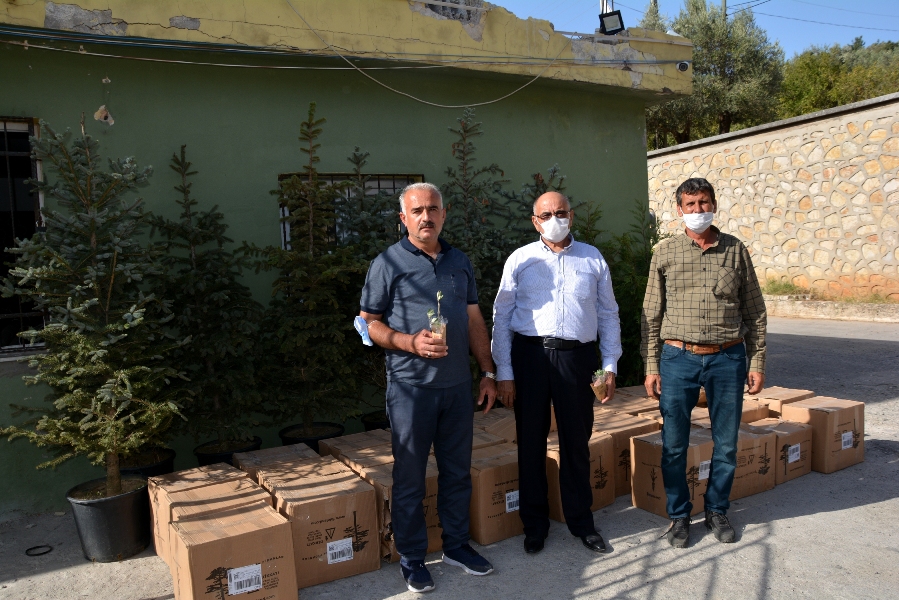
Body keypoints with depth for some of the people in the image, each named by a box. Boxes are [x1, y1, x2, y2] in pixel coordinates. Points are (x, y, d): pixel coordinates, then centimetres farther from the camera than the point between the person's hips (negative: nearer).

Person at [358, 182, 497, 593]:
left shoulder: (460, 262, 11)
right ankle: (411, 559, 22)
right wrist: (411, 342, -19)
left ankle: (456, 544, 32)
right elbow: (369, 323, -4)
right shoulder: (389, 263, -4)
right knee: (410, 476, 6)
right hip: (411, 387, -4)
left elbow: (475, 321, 14)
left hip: (457, 385, 5)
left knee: (457, 470, 15)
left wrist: (488, 373, 11)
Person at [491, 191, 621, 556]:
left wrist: (610, 365, 5)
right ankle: (535, 524, 26)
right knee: (531, 441, 8)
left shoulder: (593, 259, 9)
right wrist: (504, 373, -3)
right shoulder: (520, 260, 4)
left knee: (577, 441, 10)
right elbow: (501, 317, 2)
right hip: (530, 353, -1)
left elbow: (608, 314, 12)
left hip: (576, 356, 1)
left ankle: (581, 521, 29)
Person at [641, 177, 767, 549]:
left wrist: (757, 362, 5)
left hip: (728, 358, 1)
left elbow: (754, 311, 9)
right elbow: (651, 313, 3)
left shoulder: (735, 250, 5)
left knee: (726, 444, 9)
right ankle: (679, 515, 23)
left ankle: (717, 511, 29)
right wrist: (651, 366, -1)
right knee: (674, 445, 5)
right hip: (678, 357, -1)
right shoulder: (665, 252, 2)